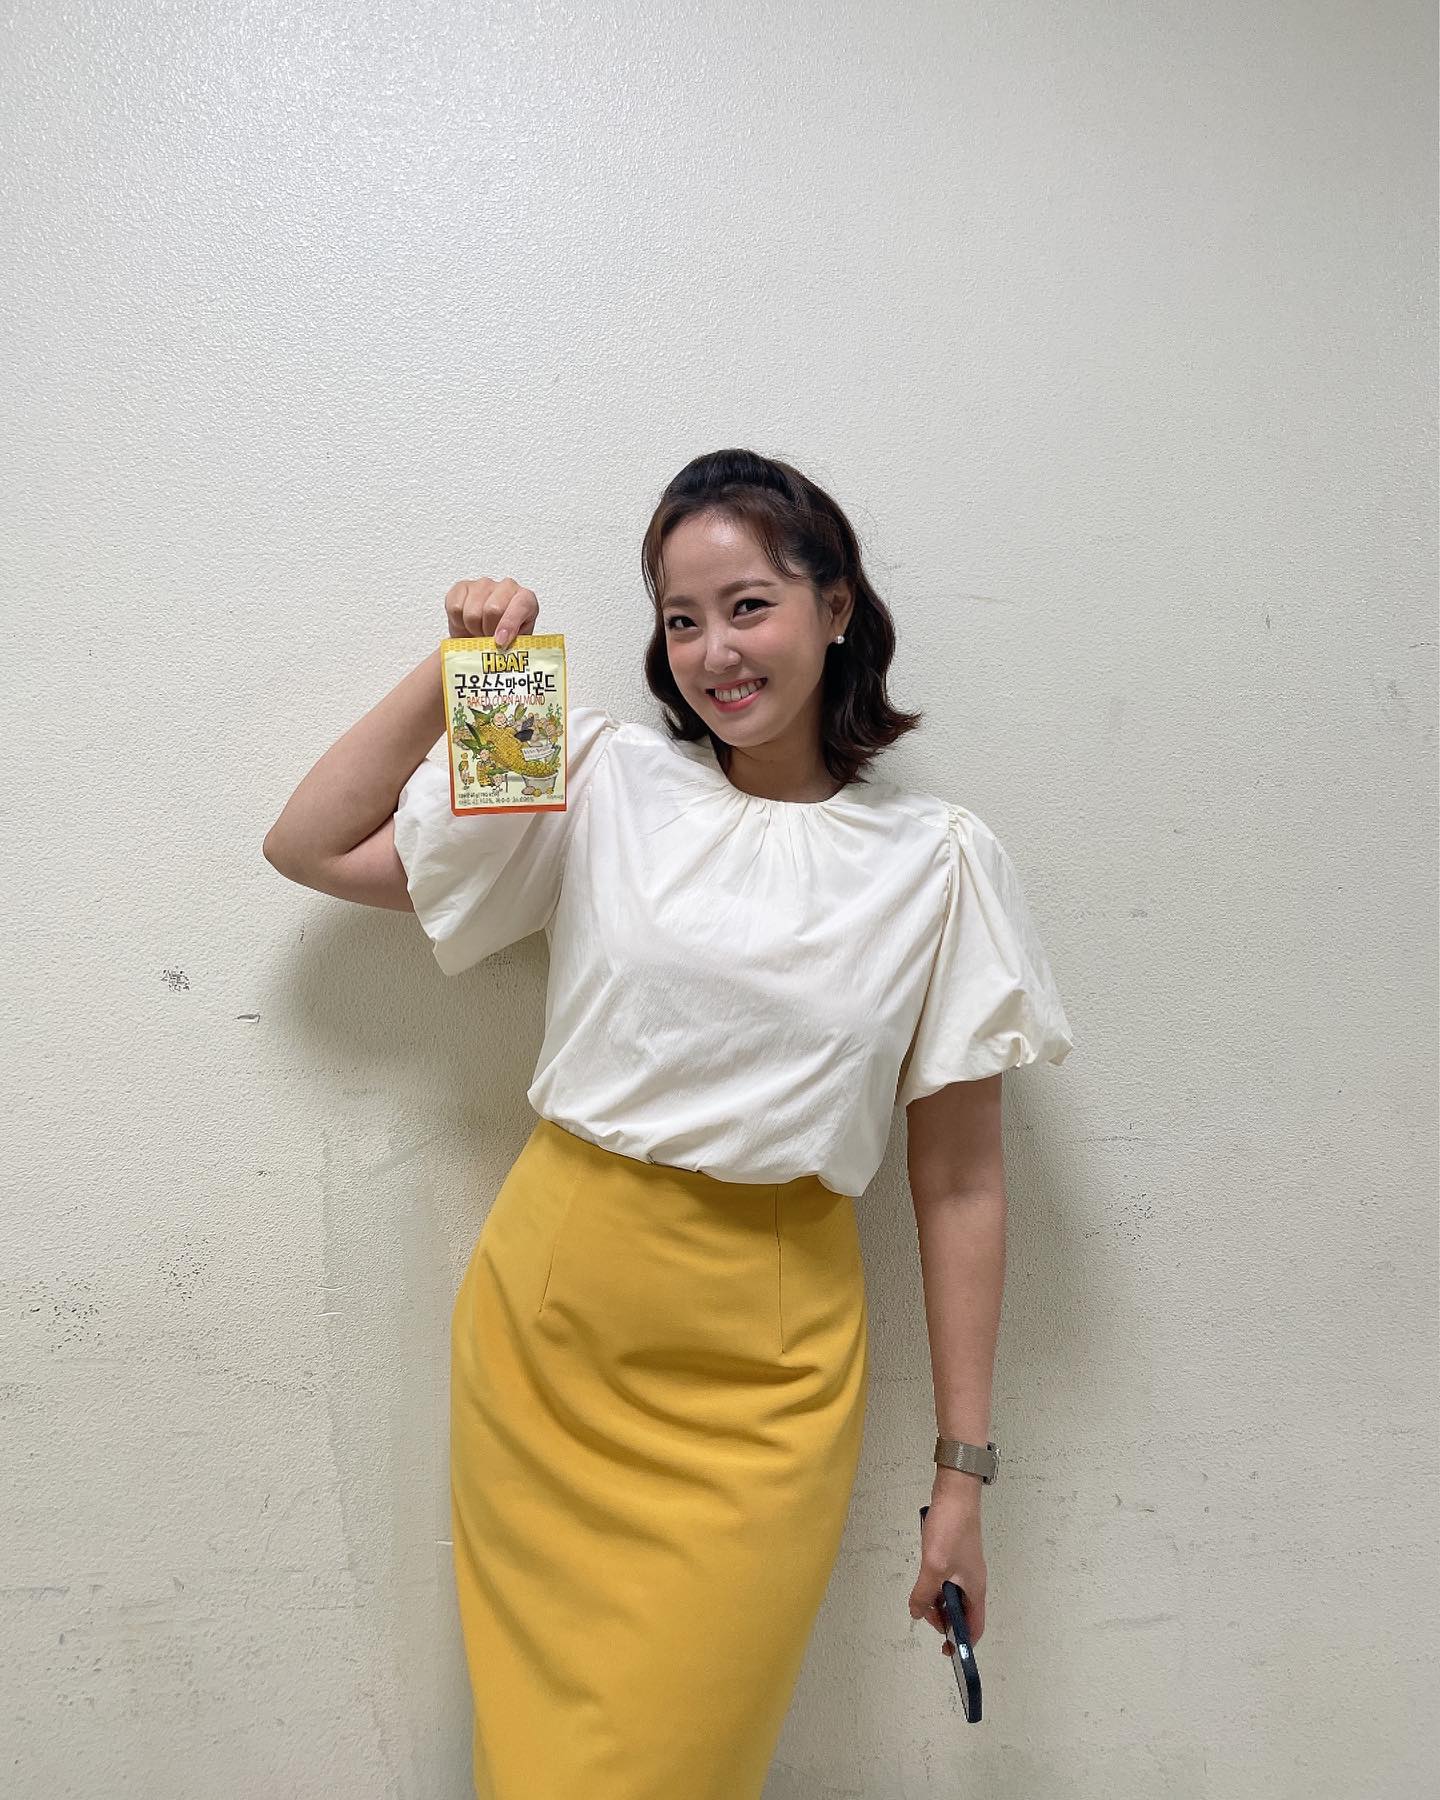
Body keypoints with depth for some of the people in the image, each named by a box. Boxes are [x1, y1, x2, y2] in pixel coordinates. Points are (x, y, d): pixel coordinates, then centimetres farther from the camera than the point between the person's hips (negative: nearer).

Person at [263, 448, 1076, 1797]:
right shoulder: (605, 783, 0)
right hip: (549, 1316, 1)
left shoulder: (938, 861, -1)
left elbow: (958, 1182, 1)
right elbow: (308, 849, 4)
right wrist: (459, 669, -6)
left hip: (767, 1366, -1)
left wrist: (964, 1471, 3)